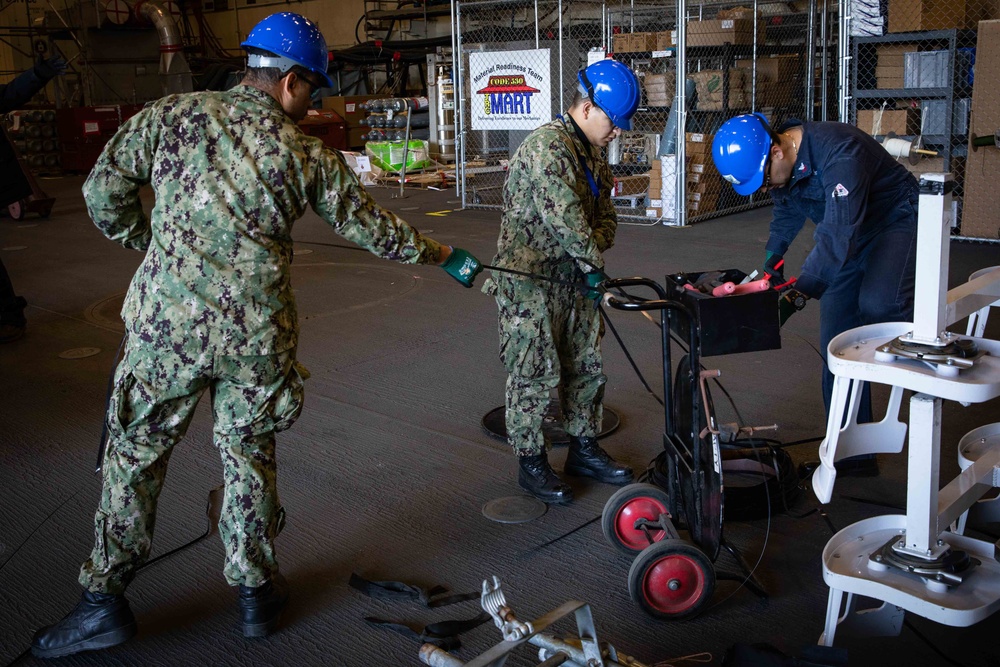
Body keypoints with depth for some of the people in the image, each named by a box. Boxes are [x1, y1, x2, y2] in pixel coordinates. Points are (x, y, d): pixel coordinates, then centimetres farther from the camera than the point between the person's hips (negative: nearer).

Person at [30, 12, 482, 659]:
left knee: (136, 453, 14)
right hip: (258, 334, 0)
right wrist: (444, 255, 26)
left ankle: (105, 598, 22)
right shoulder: (306, 154, 3)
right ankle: (257, 590, 29)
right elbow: (372, 224, 11)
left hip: (167, 322, 0)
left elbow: (104, 191, 4)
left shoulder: (172, 115, 4)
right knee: (250, 453, 16)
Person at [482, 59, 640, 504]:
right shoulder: (547, 147, -20)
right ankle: (530, 463, 14)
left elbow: (604, 216, 13)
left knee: (587, 365, 15)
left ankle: (583, 450, 30)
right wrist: (593, 264, -14)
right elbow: (565, 218, -25)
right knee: (535, 375, -1)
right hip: (529, 280, -9)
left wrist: (594, 251, -8)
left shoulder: (592, 154, 12)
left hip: (572, 280, 9)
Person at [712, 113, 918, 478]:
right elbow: (787, 211, 15)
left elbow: (839, 236, -41)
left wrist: (798, 293, -46)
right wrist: (772, 257, 9)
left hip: (896, 223, -8)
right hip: (847, 235, 8)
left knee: (878, 304, -37)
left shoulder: (838, 151, -35)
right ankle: (852, 453, 13)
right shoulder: (779, 164, -8)